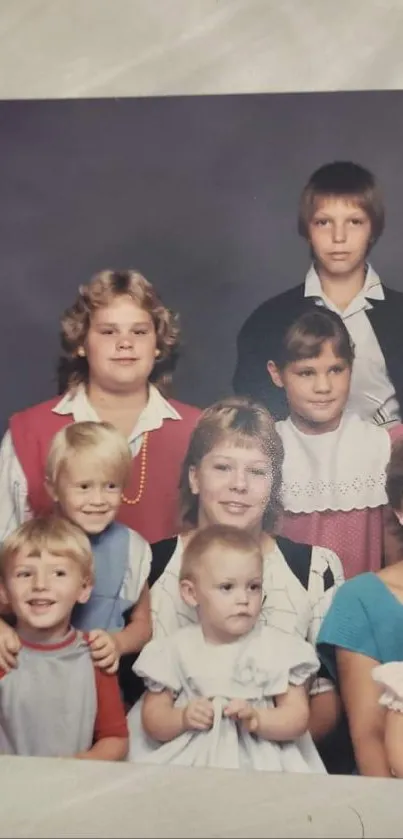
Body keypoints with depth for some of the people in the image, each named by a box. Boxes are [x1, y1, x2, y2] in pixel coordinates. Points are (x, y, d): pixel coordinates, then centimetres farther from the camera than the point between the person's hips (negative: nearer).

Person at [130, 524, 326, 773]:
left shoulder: (279, 648, -1)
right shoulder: (176, 650, 2)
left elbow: (298, 718, -3)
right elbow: (153, 720, 5)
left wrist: (256, 719, -19)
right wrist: (183, 719, -14)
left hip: (261, 763, 0)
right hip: (188, 761, 1)